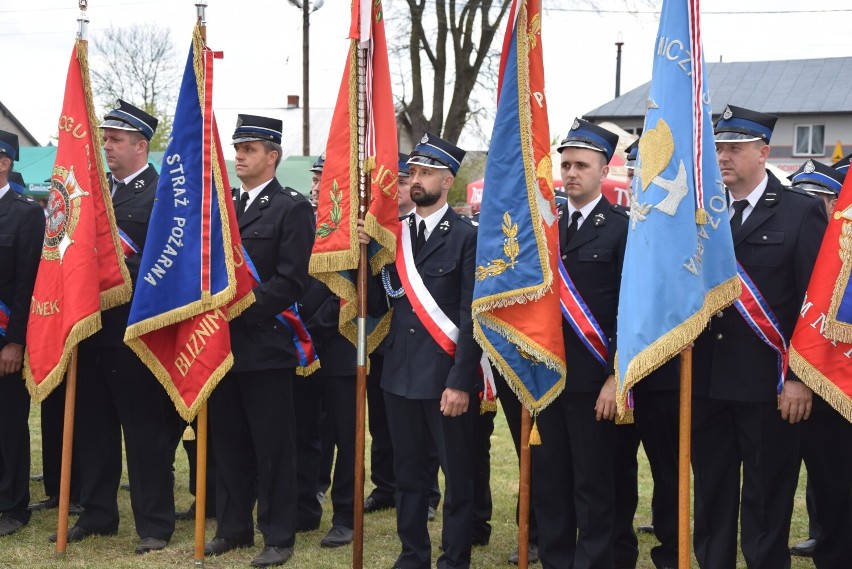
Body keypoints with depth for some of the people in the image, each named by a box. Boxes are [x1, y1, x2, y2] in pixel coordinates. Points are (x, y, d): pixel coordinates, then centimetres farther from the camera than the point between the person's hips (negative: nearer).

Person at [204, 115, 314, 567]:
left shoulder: (292, 208, -5)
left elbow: (291, 281, -11)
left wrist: (243, 309, -17)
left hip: (265, 343, -6)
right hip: (222, 340, 6)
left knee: (273, 445, 1)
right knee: (228, 441, 12)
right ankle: (233, 527, 23)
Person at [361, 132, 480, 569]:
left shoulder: (467, 236, -7)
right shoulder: (393, 234, 9)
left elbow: (472, 316, -10)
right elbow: (378, 304, 8)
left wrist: (461, 382, -16)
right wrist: (364, 254, -6)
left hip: (446, 377, -5)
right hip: (400, 373, 5)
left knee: (457, 475, 6)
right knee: (408, 472, 13)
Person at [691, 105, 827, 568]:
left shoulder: (802, 212, -3)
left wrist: (800, 378, -13)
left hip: (767, 386, -4)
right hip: (708, 382, 5)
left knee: (766, 502, 5)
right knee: (710, 497, 13)